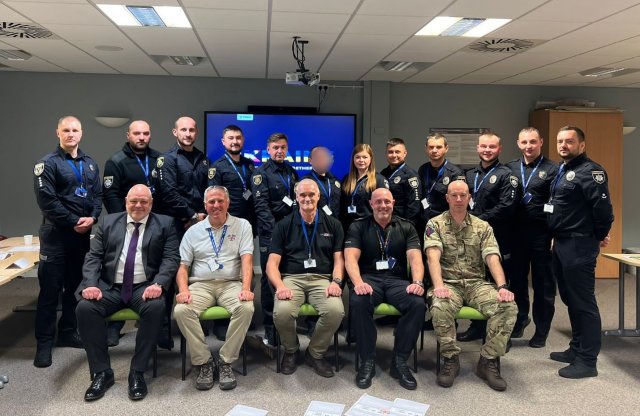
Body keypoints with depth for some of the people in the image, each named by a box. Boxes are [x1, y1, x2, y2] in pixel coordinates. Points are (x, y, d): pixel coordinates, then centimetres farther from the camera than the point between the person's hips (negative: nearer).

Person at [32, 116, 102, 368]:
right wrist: (74, 222, -14)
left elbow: (98, 195, 11)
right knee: (50, 290, -3)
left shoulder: (90, 164, 13)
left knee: (76, 286, 13)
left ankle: (68, 332, 25)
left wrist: (92, 218, -8)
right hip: (56, 234, -6)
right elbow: (46, 200, -14)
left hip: (84, 234, 6)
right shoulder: (48, 163, -6)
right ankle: (44, 343, 4)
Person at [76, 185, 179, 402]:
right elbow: (93, 256, 7)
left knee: (156, 307, -33)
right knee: (85, 307, -25)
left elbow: (171, 258, -3)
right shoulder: (108, 222, 13)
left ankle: (137, 372, -18)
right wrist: (91, 284, -12)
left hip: (145, 287, -2)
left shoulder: (165, 224, 7)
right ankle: (102, 372, -11)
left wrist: (158, 284, -21)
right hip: (110, 287, 2)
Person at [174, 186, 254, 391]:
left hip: (231, 283, -1)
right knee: (181, 310, -29)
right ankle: (204, 361, -11)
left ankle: (226, 361, -15)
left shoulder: (242, 226, 8)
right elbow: (183, 266, 10)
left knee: (246, 308, -33)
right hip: (201, 285, 2)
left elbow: (247, 260, -3)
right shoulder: (193, 231, 14)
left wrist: (246, 288, -20)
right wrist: (183, 289, -11)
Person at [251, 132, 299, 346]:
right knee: (270, 278, 0)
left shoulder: (292, 172, 15)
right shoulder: (261, 173, -2)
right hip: (270, 233, -5)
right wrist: (274, 229, -20)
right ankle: (270, 327, 8)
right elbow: (261, 205, -11)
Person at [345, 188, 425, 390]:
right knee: (358, 302, -35)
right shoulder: (358, 227, 10)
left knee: (418, 303, -30)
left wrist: (417, 282, -21)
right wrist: (358, 282, -25)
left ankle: (400, 361, -13)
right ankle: (367, 361, -17)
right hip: (369, 278, -1)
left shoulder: (406, 227, 13)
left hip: (397, 280, 1)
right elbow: (351, 258, -4)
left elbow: (415, 257, 1)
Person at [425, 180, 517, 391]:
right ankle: (450, 359, -12)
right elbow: (433, 256, -13)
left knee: (509, 306, -25)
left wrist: (502, 286, -21)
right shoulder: (435, 224, 3)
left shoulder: (483, 227, 10)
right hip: (448, 283, -2)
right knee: (440, 307, -37)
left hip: (477, 284, 3)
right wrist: (438, 286, -31)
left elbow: (492, 258, -2)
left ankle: (488, 360, -8)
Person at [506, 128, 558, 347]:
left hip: (542, 234, -3)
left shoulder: (552, 169, -2)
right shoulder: (510, 168, 9)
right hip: (516, 233, 3)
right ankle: (521, 318, 34)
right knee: (517, 279, 13)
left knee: (543, 284, 6)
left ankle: (541, 330, 20)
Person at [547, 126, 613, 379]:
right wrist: (557, 237, 15)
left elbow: (602, 206, -21)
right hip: (561, 243, 10)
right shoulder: (562, 171, 16)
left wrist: (599, 235, -8)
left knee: (583, 302, -4)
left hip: (579, 246, -10)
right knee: (570, 299, 17)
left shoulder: (590, 171, -14)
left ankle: (587, 361, 4)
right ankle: (577, 348, 29)